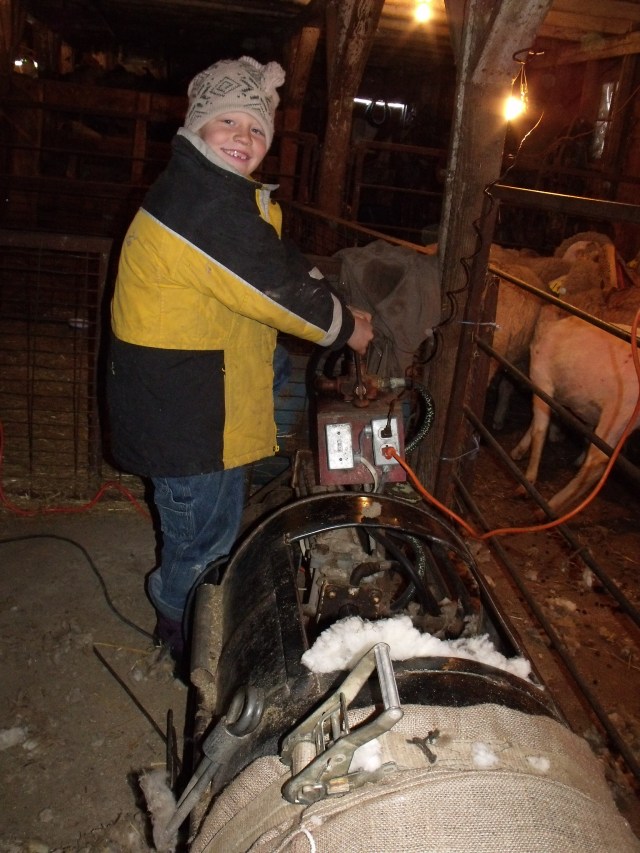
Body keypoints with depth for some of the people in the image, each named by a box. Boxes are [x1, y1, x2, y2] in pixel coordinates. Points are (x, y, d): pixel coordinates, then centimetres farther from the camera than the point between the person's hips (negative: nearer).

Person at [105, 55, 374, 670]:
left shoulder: (229, 194, 11)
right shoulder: (203, 200, -24)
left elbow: (282, 262, 15)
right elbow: (275, 285, -22)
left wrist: (340, 309, 5)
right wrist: (344, 327, -7)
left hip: (209, 395, 11)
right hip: (181, 406, -11)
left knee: (219, 526, 25)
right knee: (202, 538, 8)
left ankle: (180, 613, 47)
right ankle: (185, 636, 33)